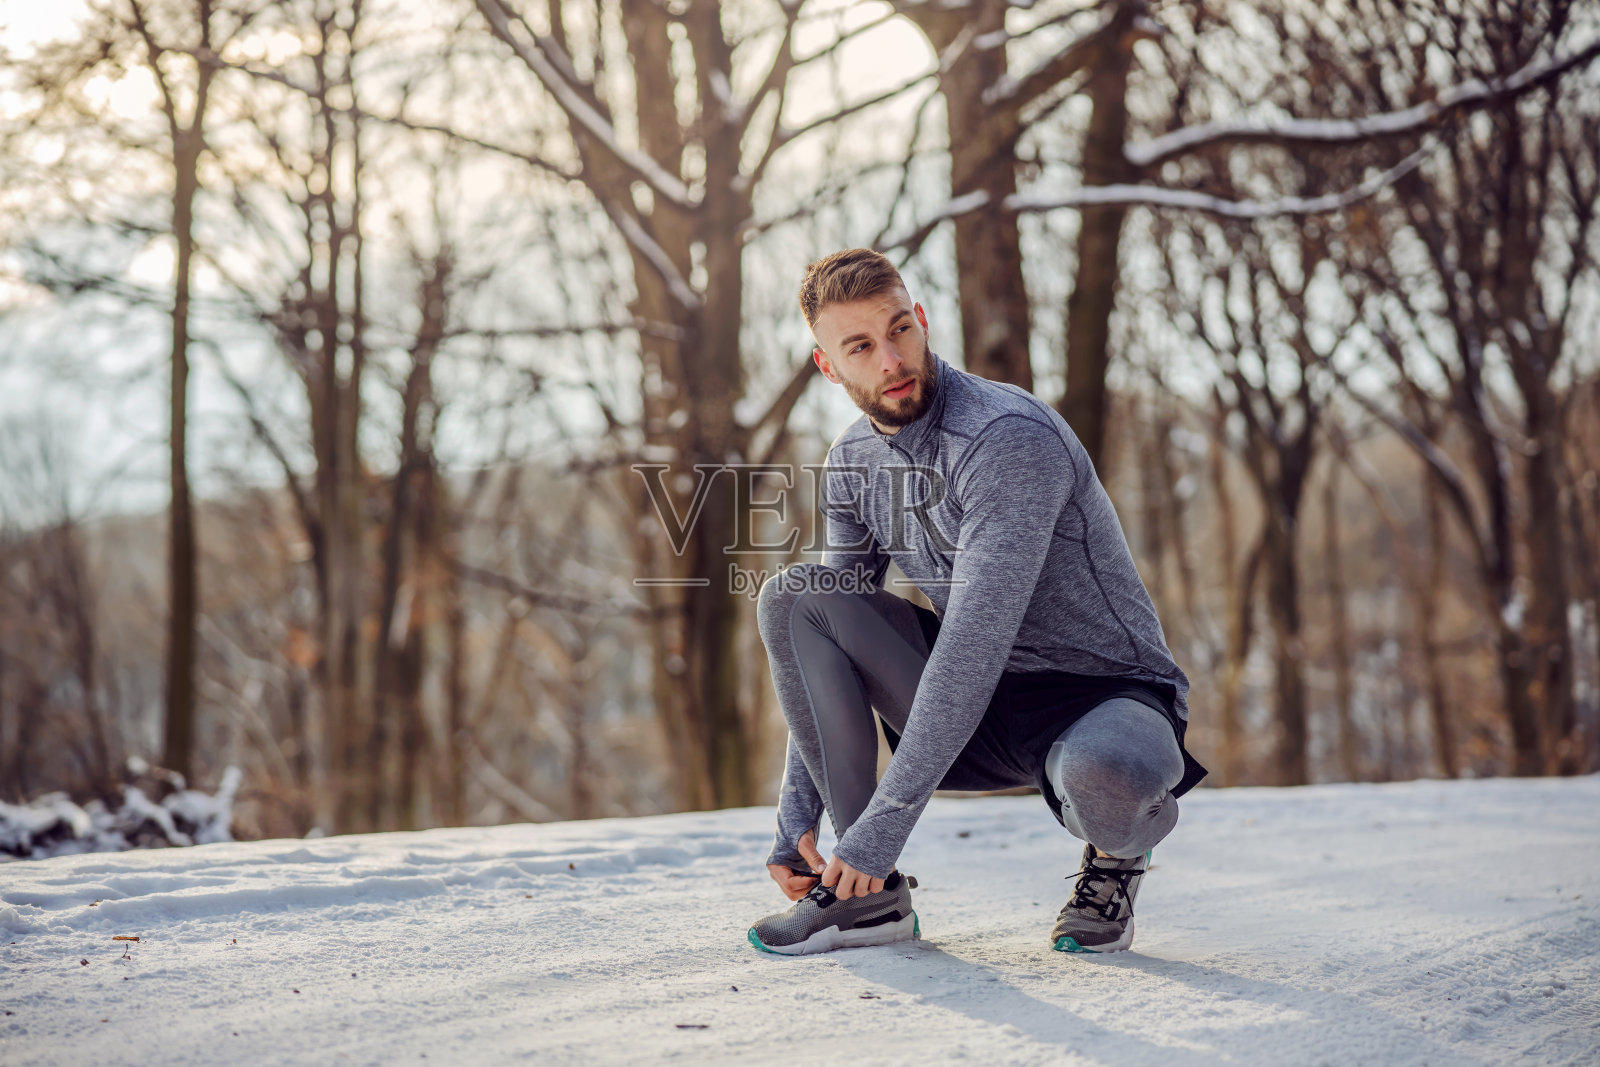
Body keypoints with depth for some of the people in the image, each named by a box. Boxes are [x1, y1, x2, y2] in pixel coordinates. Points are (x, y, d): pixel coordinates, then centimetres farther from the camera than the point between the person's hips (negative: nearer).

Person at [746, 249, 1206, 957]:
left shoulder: (1010, 437, -23)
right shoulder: (853, 462, 3)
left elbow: (972, 646, -29)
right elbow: (825, 651, 7)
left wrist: (881, 827, -29)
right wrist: (797, 817, -3)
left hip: (1106, 694, -6)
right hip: (979, 712, 6)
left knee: (1102, 773, -43)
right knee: (793, 597, -13)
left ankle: (1117, 853, 0)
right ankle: (872, 894, -11)